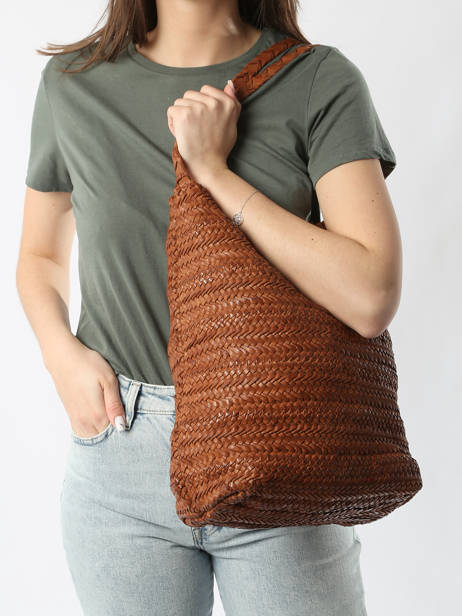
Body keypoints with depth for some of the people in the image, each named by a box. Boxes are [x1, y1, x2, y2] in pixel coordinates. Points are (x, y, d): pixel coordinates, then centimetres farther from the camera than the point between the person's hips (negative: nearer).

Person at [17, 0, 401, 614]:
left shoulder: (322, 80, -6)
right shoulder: (74, 82, 2)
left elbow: (372, 298, -18)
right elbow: (41, 255, 14)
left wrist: (214, 169, -17)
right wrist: (62, 353, -5)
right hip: (120, 459, 2)